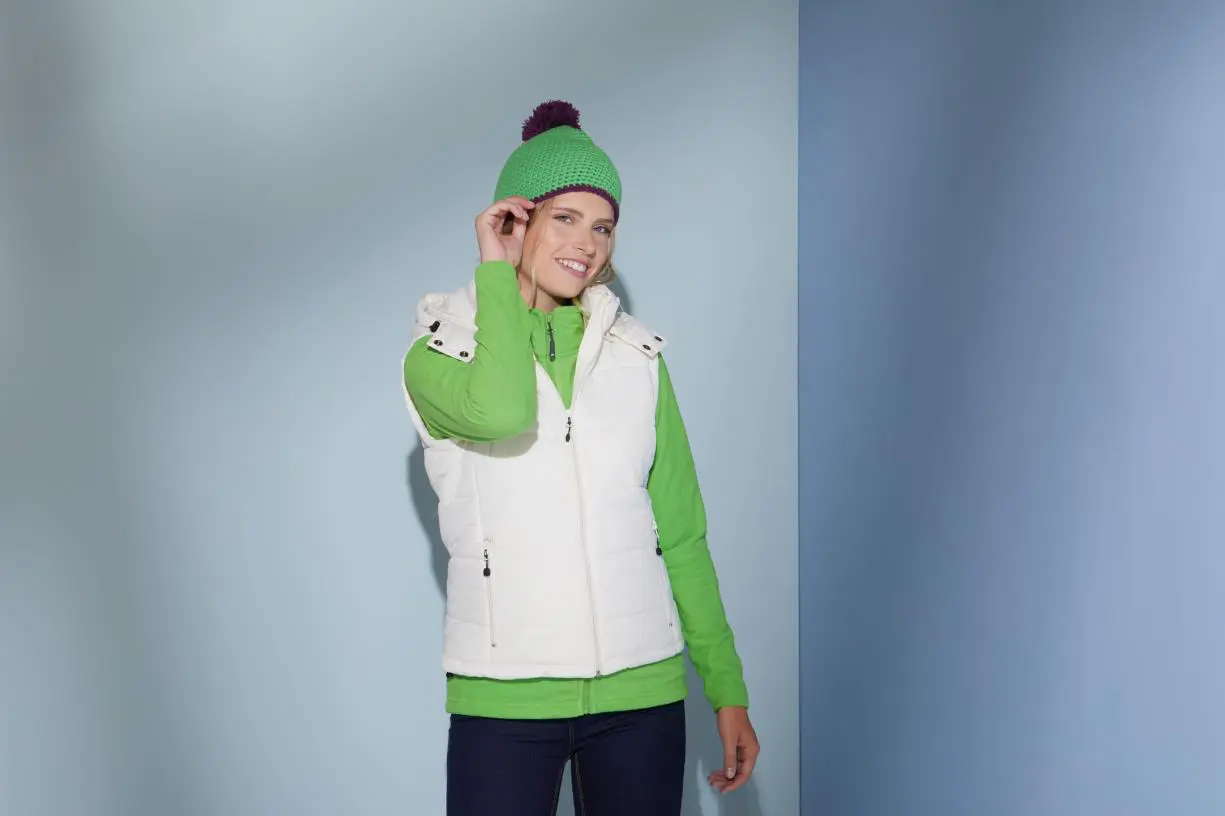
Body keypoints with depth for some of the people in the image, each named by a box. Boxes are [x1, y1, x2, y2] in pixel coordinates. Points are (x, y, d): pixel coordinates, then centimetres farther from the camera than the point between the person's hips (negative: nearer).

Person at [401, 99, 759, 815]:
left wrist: (728, 691, 9)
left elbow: (680, 534, 11)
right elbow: (501, 411, -23)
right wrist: (496, 272, -9)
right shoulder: (438, 352, 1)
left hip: (642, 695, 3)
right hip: (503, 699, -2)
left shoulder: (637, 355, 9)